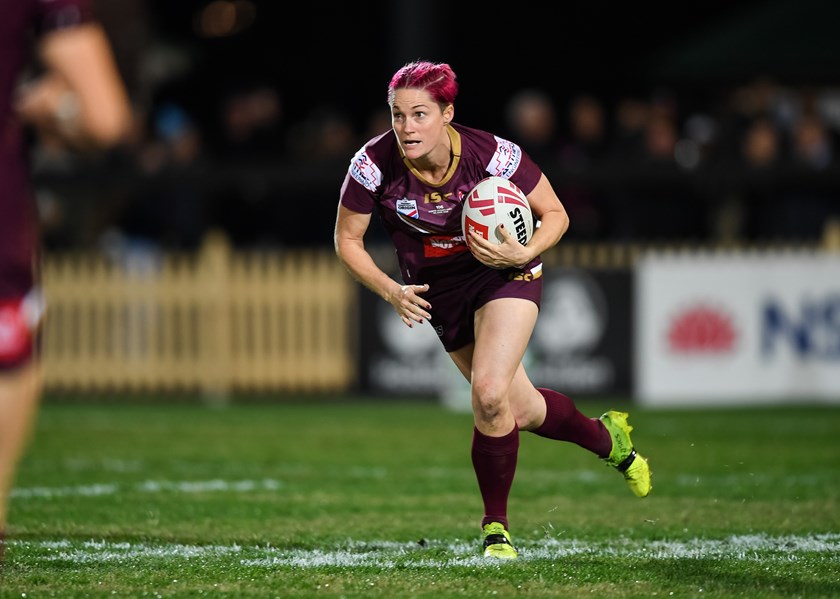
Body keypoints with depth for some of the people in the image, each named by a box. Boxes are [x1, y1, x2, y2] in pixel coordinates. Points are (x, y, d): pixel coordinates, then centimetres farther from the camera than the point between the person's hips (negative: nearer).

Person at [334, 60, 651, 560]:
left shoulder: (492, 154, -27)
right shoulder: (374, 164, -23)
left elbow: (555, 215, -11)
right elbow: (347, 240, -8)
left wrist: (524, 254, -29)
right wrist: (390, 290, -22)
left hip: (505, 274, -3)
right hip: (438, 291, 3)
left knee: (489, 393, -24)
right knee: (520, 410, 10)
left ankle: (496, 526, -4)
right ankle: (608, 438, 42)